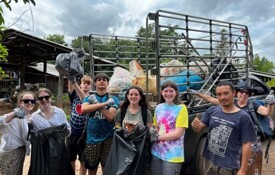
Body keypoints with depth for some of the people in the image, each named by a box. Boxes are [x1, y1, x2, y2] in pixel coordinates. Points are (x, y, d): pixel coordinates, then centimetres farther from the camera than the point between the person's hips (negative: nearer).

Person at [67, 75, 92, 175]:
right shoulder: (74, 95, 2)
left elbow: (84, 98, -28)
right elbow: (70, 87, -18)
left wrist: (74, 81, -43)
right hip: (72, 131, 2)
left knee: (83, 159, 11)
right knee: (70, 158, 16)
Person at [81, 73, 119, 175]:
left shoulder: (113, 99, 0)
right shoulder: (89, 98, 6)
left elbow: (110, 116, -15)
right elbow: (83, 109, -16)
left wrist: (96, 103, -14)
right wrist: (104, 103, -19)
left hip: (108, 139, -2)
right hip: (92, 139, 2)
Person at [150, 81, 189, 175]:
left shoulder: (181, 108, -9)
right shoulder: (158, 107, 7)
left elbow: (178, 133, -14)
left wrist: (157, 137, -13)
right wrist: (152, 130, -6)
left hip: (173, 155, -5)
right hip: (157, 152, 5)